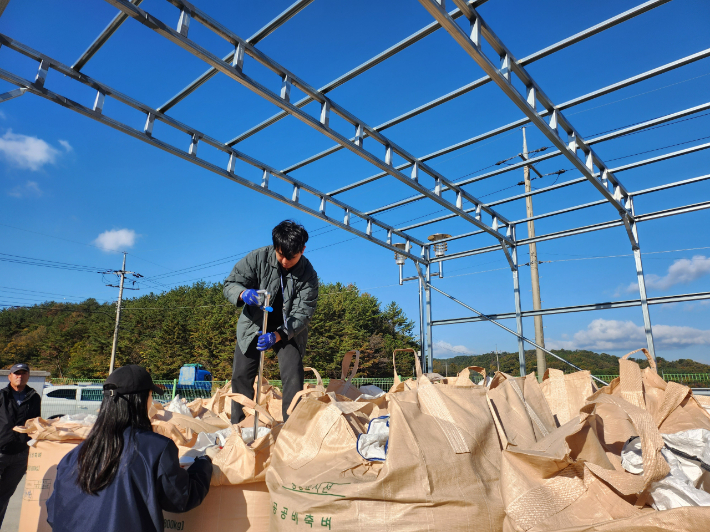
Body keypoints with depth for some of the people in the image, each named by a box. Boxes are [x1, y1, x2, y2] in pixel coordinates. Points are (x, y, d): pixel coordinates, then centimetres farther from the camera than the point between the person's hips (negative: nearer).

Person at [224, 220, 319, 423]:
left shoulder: (308, 275, -20)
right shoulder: (258, 258, -19)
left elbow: (302, 313, -21)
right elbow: (230, 284, -15)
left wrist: (277, 335, -36)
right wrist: (244, 294, -39)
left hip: (289, 329, -1)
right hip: (253, 324, 1)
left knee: (293, 374, -13)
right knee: (241, 375, -3)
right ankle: (238, 425, 11)